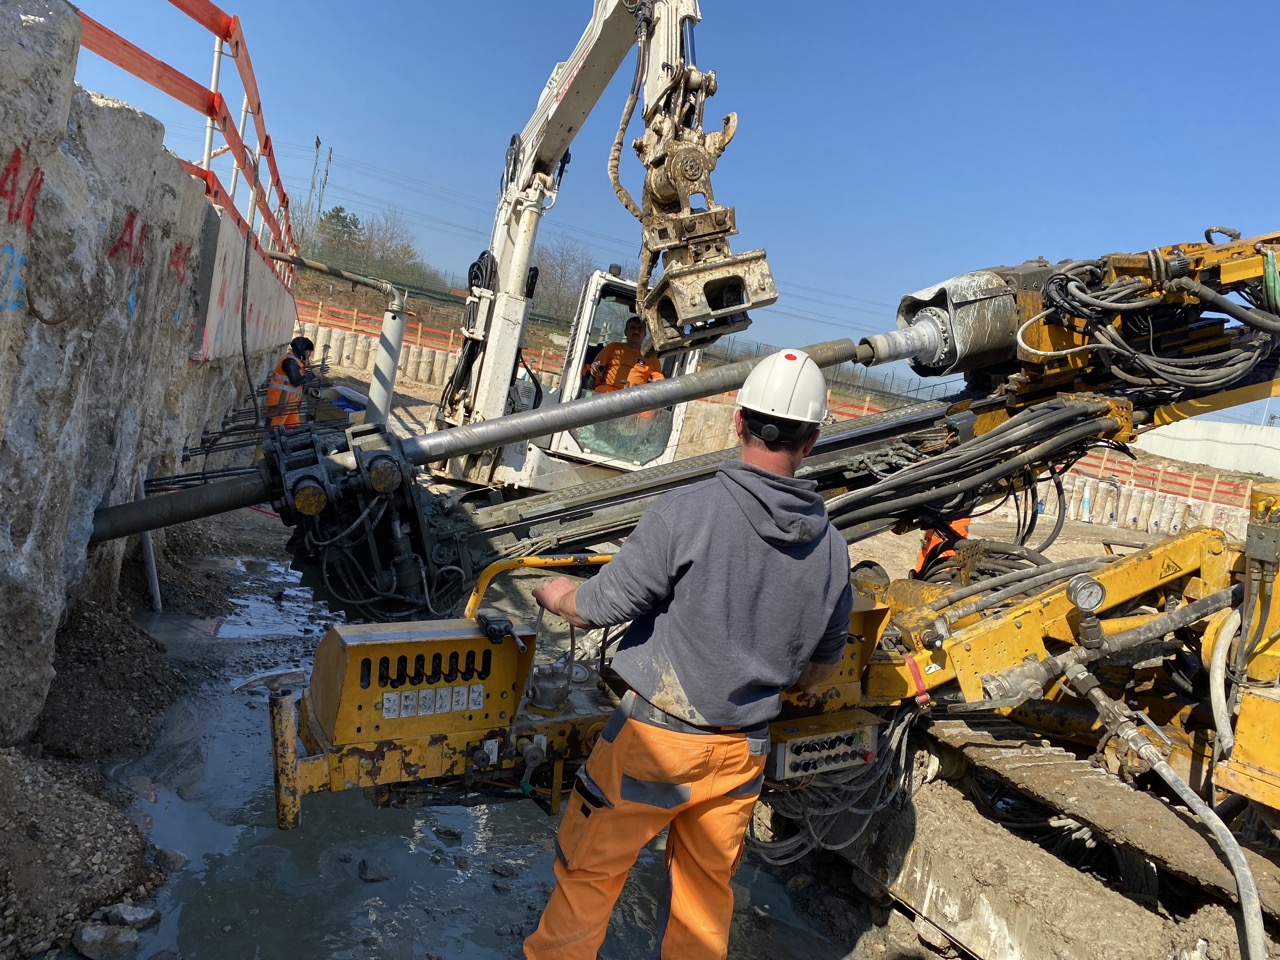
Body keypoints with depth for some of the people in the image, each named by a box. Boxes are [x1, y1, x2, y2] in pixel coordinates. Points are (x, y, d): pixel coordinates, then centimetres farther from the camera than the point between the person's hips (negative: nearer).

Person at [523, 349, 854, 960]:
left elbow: (606, 604, -15)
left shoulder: (687, 511, -20)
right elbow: (823, 660, 11)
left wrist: (560, 597, 6)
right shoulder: (830, 547, -3)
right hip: (743, 750, 5)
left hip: (656, 738, -4)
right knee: (708, 886, 23)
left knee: (589, 869, 15)